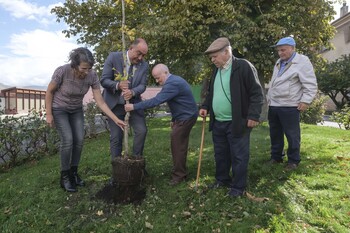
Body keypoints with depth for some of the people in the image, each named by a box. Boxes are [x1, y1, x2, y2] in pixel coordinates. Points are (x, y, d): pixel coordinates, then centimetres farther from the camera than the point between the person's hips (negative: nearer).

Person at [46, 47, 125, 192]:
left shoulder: (92, 76, -23)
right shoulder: (62, 71, -33)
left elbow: (100, 102, -20)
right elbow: (49, 92, -16)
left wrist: (116, 119, -25)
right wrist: (48, 114, -13)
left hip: (76, 109, 4)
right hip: (59, 108, -3)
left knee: (79, 140, -4)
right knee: (68, 140, -14)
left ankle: (73, 174, 15)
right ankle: (64, 177, 4)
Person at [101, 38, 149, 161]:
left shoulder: (144, 65, -3)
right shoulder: (113, 57, -11)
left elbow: (142, 85, -8)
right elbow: (104, 80, -13)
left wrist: (132, 92, -31)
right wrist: (118, 85, -34)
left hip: (133, 103, 3)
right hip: (115, 104, -2)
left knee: (142, 131, -5)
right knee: (116, 137, 3)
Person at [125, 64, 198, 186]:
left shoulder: (173, 84, -24)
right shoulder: (173, 80, 9)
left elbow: (156, 100, -31)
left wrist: (134, 106, -28)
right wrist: (174, 119, 17)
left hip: (187, 117, -10)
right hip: (182, 116, 10)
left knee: (178, 144, -6)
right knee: (177, 142, 14)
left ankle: (179, 175, 6)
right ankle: (180, 171, 26)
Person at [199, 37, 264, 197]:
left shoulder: (244, 66, -11)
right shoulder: (217, 70, 12)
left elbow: (256, 93, -13)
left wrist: (253, 115, -17)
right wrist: (205, 106, 7)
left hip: (237, 123, -7)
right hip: (218, 123, 7)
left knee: (238, 156, 5)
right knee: (220, 154, 19)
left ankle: (238, 186, 21)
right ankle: (222, 179, 37)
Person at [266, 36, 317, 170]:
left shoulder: (302, 62, -8)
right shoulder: (279, 63, 16)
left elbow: (311, 84, -11)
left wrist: (305, 101, -16)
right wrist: (269, 97, 21)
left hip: (289, 106, -7)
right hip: (273, 105, 7)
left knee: (292, 135, 3)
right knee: (275, 134, 14)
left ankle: (293, 160, 17)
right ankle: (276, 157, 27)